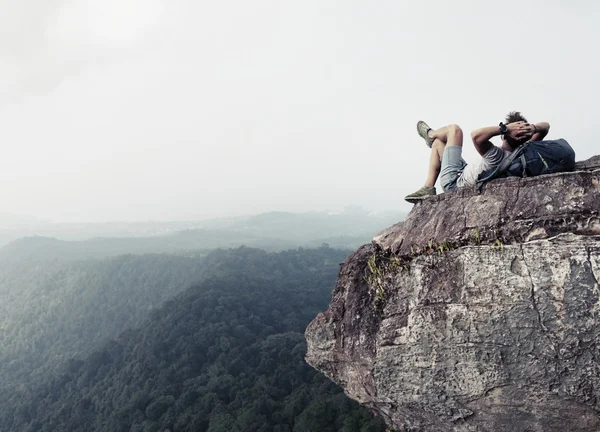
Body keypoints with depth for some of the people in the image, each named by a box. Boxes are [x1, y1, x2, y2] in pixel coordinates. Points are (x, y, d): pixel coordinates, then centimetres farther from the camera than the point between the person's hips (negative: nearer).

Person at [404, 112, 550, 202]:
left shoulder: (498, 156, -38)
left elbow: (476, 136, -54)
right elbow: (545, 126, -6)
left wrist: (504, 128, -46)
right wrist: (533, 128, -28)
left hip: (453, 182, -7)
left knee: (454, 129, 1)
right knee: (438, 142, 24)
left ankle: (430, 134, 35)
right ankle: (428, 189, 25)